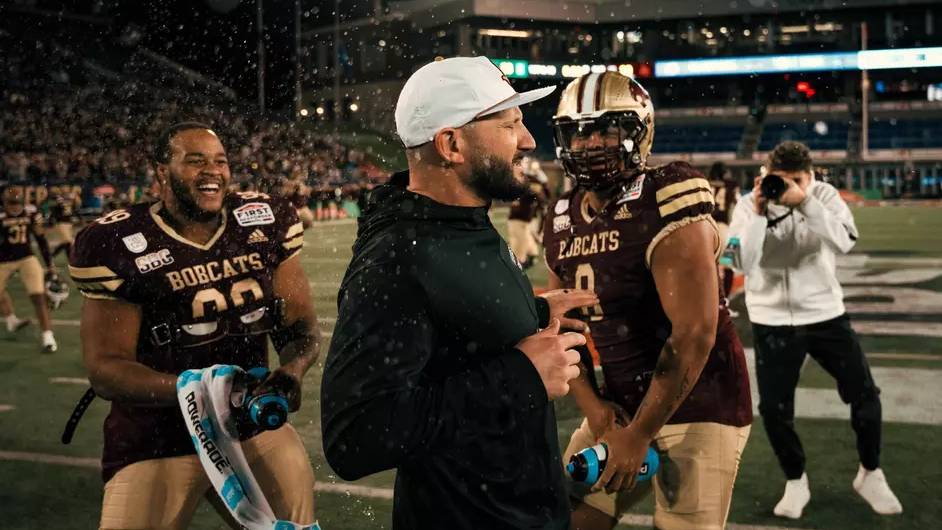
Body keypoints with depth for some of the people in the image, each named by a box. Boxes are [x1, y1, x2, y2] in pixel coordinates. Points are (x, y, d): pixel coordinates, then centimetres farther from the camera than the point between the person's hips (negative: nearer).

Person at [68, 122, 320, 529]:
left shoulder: (266, 223, 0)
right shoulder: (118, 246, -13)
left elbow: (300, 326, 3)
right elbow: (105, 369, -14)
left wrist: (290, 372, -20)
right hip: (158, 440, -3)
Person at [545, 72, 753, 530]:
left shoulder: (666, 209, -19)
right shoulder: (563, 221, 5)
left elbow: (693, 335, -24)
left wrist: (638, 435, -19)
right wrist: (590, 405, -7)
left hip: (695, 406, -7)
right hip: (619, 405, 7)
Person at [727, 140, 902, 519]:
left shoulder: (824, 195, -7)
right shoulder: (749, 205, -9)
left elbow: (844, 242, -24)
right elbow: (742, 263, -20)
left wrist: (805, 203, -32)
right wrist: (759, 213, -27)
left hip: (825, 313, 1)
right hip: (773, 321, -1)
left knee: (864, 394, 4)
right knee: (773, 408, 0)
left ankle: (870, 475, 27)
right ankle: (795, 483, 23)